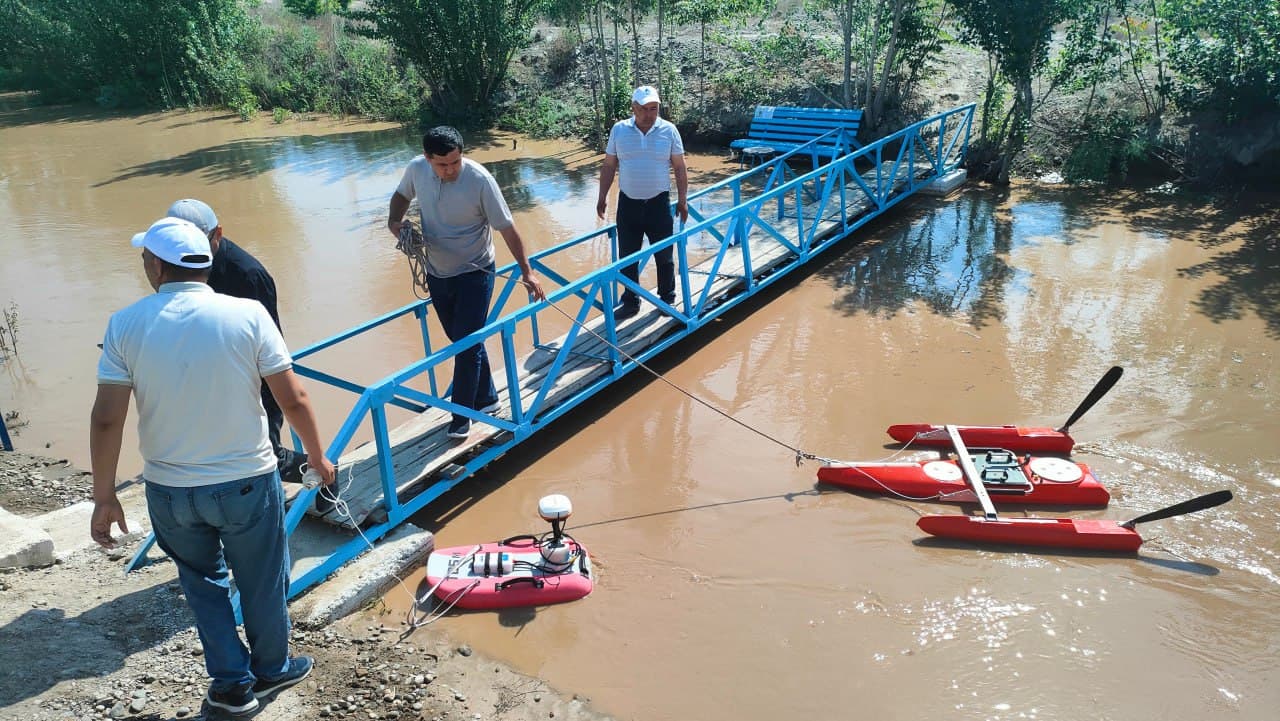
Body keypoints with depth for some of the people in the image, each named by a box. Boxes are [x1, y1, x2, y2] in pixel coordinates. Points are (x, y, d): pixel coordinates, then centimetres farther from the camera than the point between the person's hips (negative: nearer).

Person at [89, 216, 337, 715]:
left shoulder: (125, 325, -9)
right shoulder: (247, 314, -13)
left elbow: (106, 420, -9)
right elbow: (293, 399, -11)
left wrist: (104, 496, 2)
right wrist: (317, 456, 5)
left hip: (168, 490, 2)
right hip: (247, 483, -1)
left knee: (203, 580, 25)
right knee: (262, 581, 20)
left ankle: (231, 682, 33)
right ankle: (270, 669, 41)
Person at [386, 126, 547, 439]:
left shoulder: (479, 179, -23)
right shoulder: (417, 169, -9)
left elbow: (507, 228, -17)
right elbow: (402, 195, 13)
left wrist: (526, 271, -18)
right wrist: (394, 222, -7)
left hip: (474, 274, -5)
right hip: (437, 274, 5)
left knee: (467, 345, -5)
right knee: (461, 340, 16)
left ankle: (461, 418, 9)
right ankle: (486, 398, 34)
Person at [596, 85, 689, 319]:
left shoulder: (669, 130, -3)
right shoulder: (619, 130, -1)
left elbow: (680, 168, 2)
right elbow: (609, 166, 6)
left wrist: (682, 200, 0)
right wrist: (602, 197, 3)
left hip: (658, 203, -1)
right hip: (628, 203, 1)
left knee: (664, 256, 9)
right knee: (627, 257, 8)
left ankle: (667, 299, 26)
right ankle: (630, 302, 22)